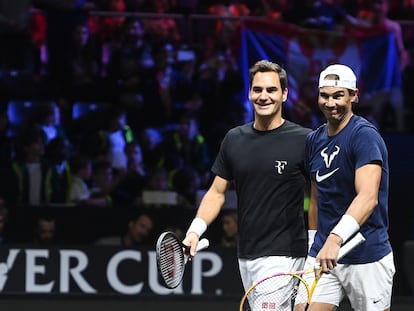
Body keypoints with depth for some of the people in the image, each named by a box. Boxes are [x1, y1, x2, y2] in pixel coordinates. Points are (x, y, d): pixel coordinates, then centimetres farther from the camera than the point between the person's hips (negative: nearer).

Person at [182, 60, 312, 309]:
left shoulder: (304, 140, -6)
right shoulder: (234, 139, 9)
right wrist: (195, 230, 1)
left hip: (282, 255, -6)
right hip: (246, 255, 6)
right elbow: (218, 192, 15)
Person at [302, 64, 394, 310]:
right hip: (322, 254, 6)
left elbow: (368, 197, -26)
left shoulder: (365, 135, -13)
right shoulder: (314, 140, 10)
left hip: (367, 258, -6)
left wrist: (336, 238, -38)